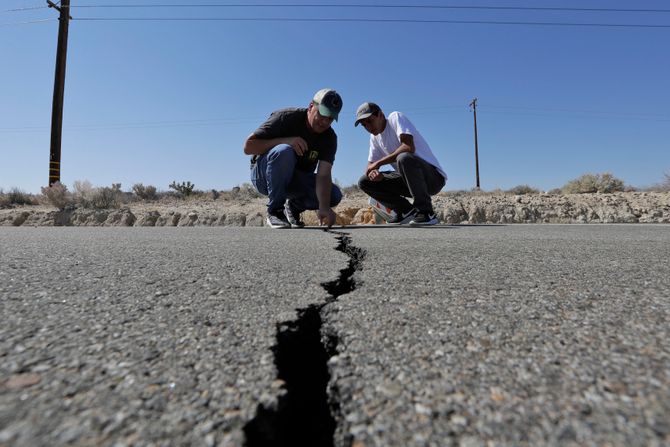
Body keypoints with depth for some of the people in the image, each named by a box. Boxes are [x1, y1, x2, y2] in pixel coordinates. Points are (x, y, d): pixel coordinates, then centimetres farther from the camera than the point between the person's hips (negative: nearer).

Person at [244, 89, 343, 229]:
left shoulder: (330, 138, -9)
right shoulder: (286, 117, -18)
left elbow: (323, 174, -23)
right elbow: (248, 146, -21)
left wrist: (324, 207, -39)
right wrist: (286, 141, -32)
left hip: (296, 181, 4)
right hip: (263, 175, -3)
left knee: (334, 196, -19)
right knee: (284, 151, -36)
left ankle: (294, 206, 8)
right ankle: (274, 210, -20)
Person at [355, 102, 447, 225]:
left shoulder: (395, 117, -9)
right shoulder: (374, 138, 12)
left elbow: (409, 147, -26)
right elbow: (370, 166, 9)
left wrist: (379, 163, -21)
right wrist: (373, 172, -16)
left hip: (434, 176, -7)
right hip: (409, 180, 7)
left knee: (404, 158, -38)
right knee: (364, 182, -1)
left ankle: (426, 212, -22)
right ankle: (406, 211, 2)